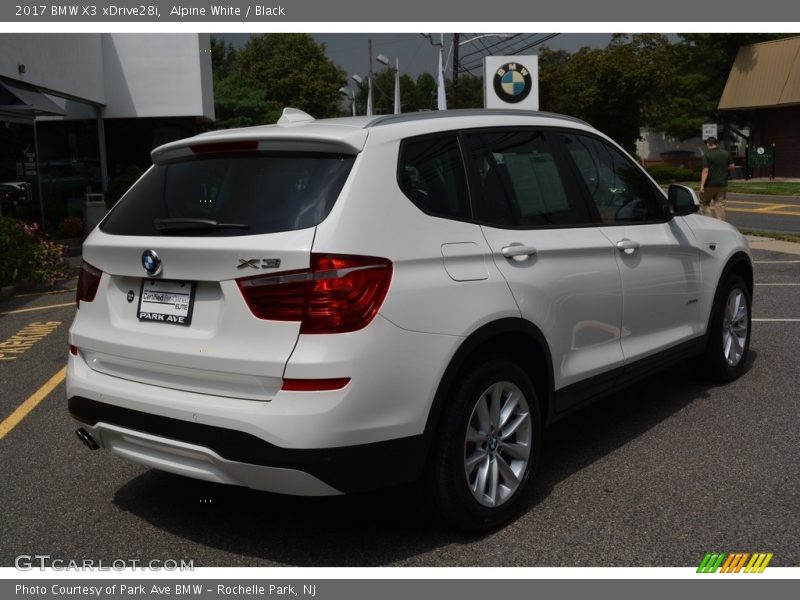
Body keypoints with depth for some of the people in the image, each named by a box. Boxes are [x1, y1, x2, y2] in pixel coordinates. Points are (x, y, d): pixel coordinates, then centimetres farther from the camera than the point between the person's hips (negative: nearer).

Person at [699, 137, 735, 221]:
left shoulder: (707, 155, -12)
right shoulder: (726, 153, 4)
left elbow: (705, 171, -17)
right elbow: (732, 166, 10)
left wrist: (702, 185, -18)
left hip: (710, 185, -4)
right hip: (723, 184, 5)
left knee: (704, 203, 11)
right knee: (720, 205, 7)